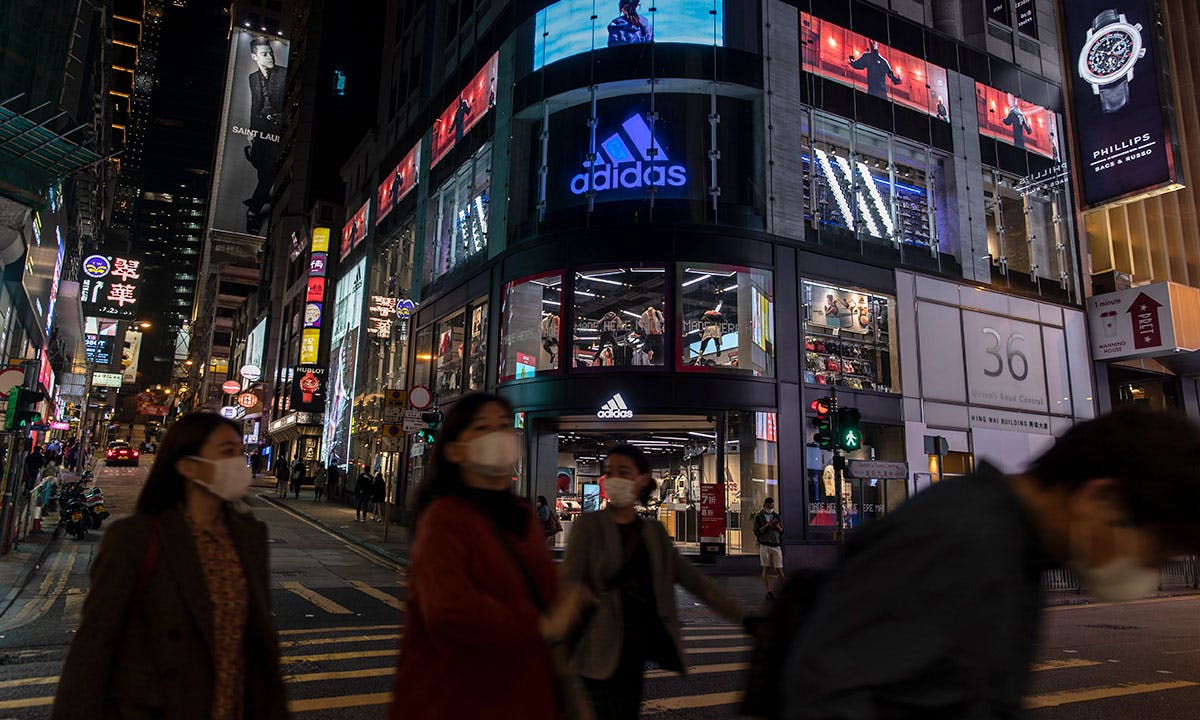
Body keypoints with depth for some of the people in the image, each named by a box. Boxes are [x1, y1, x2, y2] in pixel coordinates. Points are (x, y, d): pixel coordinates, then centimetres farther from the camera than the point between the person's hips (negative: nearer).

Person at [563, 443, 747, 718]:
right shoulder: (589, 525, -3)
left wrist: (745, 617, 3)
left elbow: (696, 581, 8)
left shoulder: (655, 532, 9)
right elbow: (568, 585, -12)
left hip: (635, 656, 4)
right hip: (600, 656, -4)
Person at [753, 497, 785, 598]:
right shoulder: (759, 517, 3)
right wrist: (767, 525, -13)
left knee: (779, 569, -1)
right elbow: (756, 532, -4)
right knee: (766, 568, -3)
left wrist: (777, 526, -7)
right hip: (765, 545, -2)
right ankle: (769, 592, 0)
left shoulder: (776, 516, 13)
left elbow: (782, 531, 14)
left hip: (776, 545, 2)